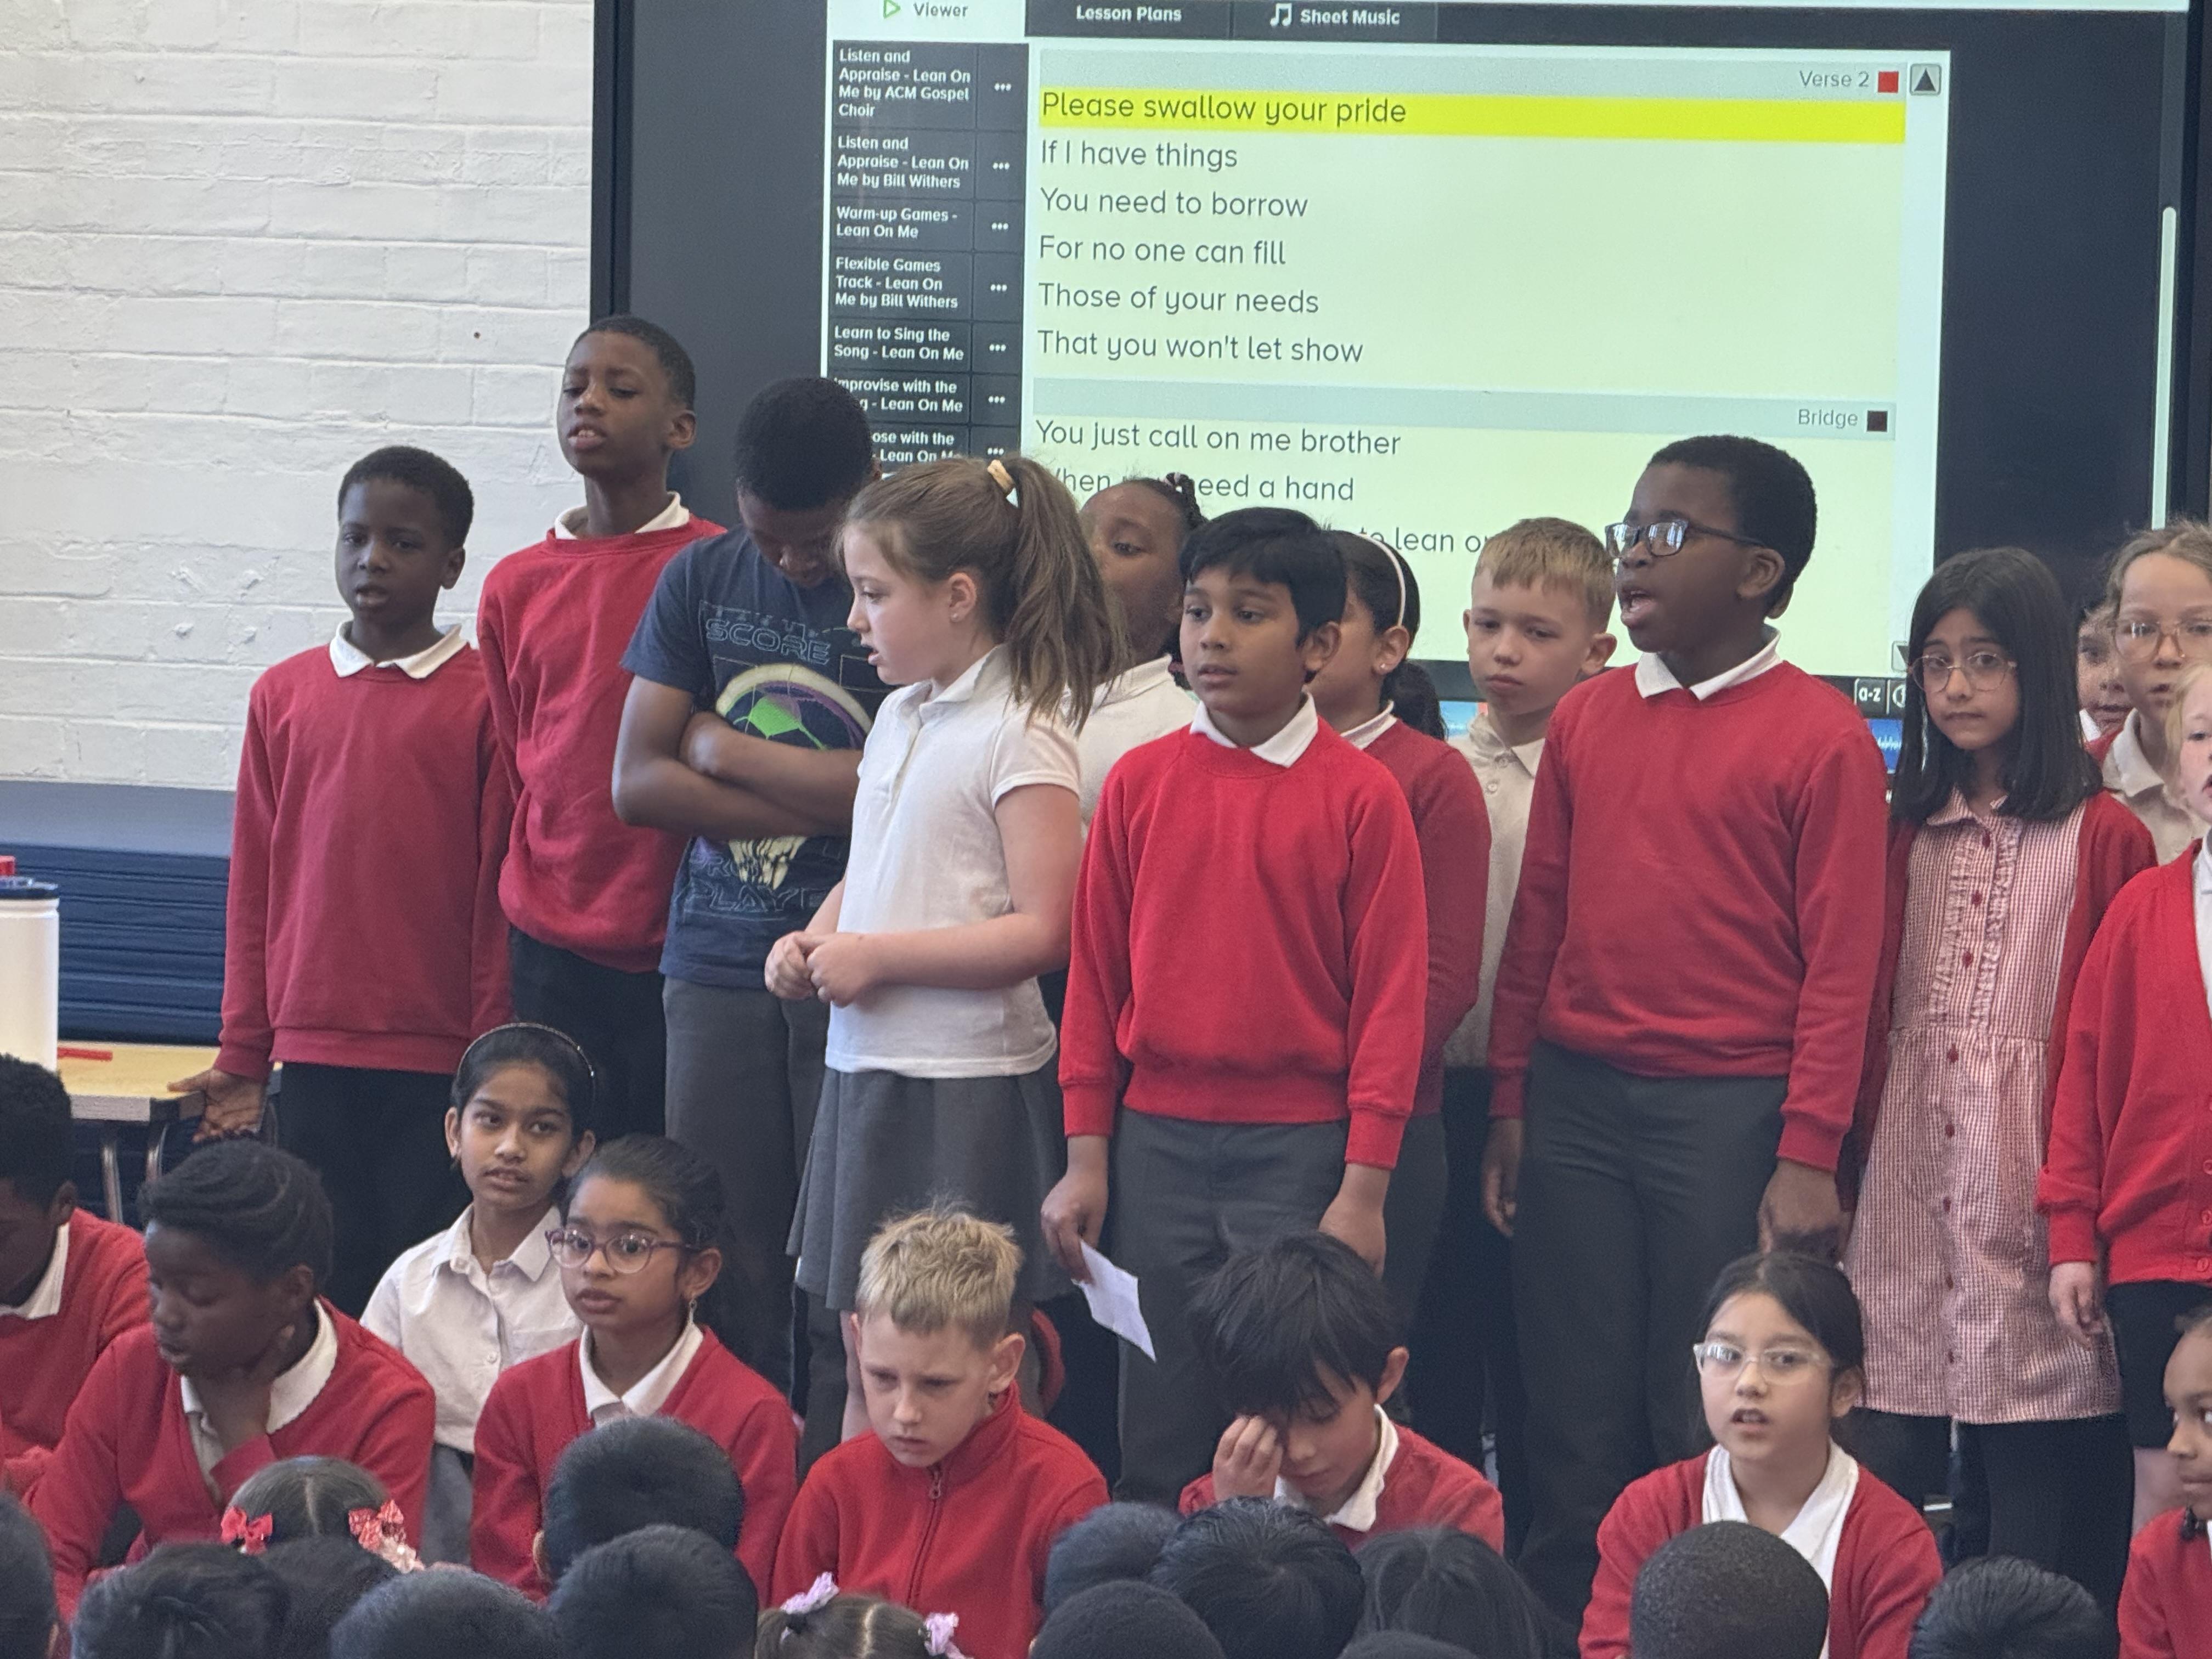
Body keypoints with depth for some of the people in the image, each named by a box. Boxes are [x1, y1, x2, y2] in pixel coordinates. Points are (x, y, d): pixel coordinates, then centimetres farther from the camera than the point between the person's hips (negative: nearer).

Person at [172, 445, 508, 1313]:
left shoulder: (487, 700, -3)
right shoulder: (283, 695, 8)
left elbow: (501, 894, -2)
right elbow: (253, 889, 12)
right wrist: (243, 1054, 11)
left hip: (441, 1062, -3)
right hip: (313, 1054, 3)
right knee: (324, 1280, 5)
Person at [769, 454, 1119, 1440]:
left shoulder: (1019, 735, -13)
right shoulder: (899, 716, 13)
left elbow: (1043, 931, -19)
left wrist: (875, 956, -16)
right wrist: (814, 941, 5)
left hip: (967, 1082, -8)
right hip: (866, 1066, 8)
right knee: (864, 1355, 12)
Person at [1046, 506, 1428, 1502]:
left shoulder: (1362, 797, -4)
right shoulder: (1140, 783, 5)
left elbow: (1390, 999, -3)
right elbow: (1095, 975, 10)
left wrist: (1363, 1187, -7)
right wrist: (1087, 1157, 7)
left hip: (1300, 1152, -3)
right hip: (1157, 1139, 3)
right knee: (1158, 1444, 8)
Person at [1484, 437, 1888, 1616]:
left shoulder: (1820, 735, -5)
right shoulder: (1585, 722, 10)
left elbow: (1840, 962, -7)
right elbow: (1539, 922, 13)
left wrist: (1807, 1155, -11)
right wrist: (1509, 1105, 9)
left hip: (1730, 1113, -4)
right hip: (1577, 1105, 4)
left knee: (1708, 1432, 1)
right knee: (1576, 1431, 7)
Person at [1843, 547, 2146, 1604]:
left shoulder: (2103, 840, -1)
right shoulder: (1908, 833, 13)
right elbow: (1868, 1020, 15)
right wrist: (1844, 1170, 7)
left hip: (2028, 1194, -4)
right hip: (1903, 1191, 4)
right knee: (1880, 1471, 1)